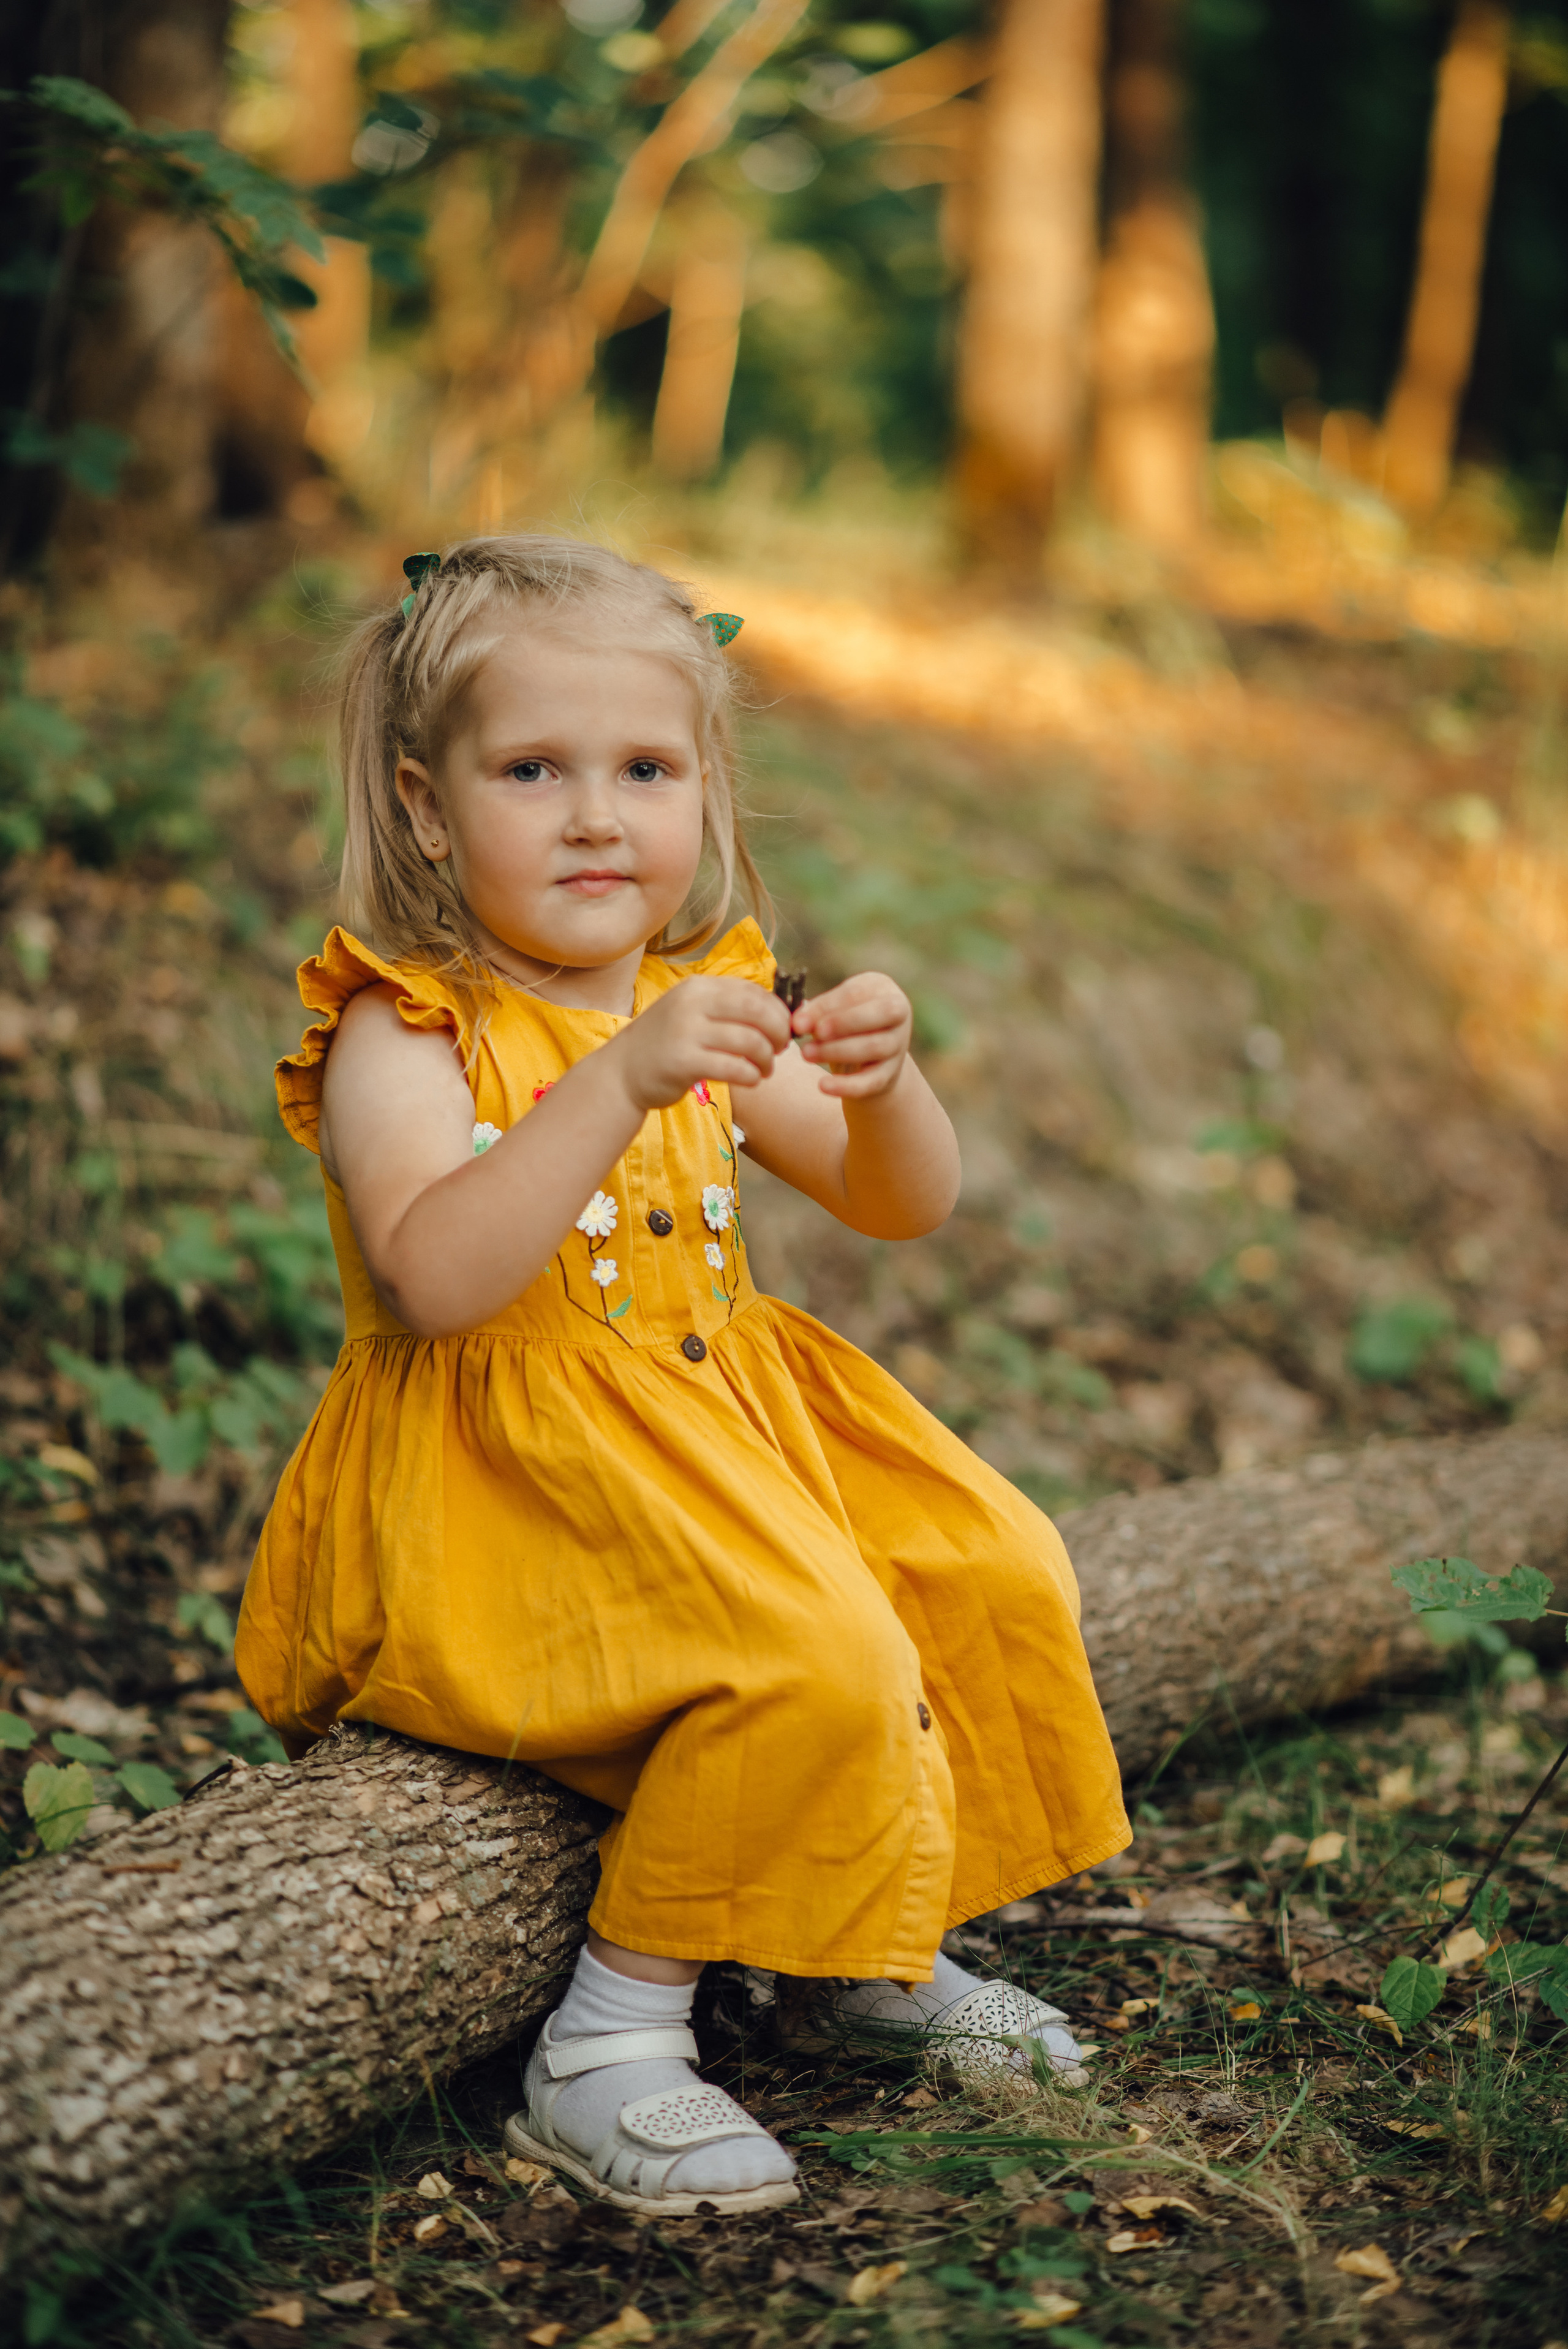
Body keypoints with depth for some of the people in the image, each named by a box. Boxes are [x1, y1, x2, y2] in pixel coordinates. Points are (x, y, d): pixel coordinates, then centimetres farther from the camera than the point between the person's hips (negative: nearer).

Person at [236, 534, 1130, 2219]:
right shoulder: (406, 1037, -13)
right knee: (817, 1661, -26)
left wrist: (879, 1085, -15)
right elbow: (429, 1281, -31)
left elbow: (904, 1208, 8)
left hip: (724, 1430, 8)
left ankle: (883, 1947, 23)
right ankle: (612, 2039, -11)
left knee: (999, 1575, 3)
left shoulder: (705, 1007, 8)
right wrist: (619, 1084, -37)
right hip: (500, 1497, -8)